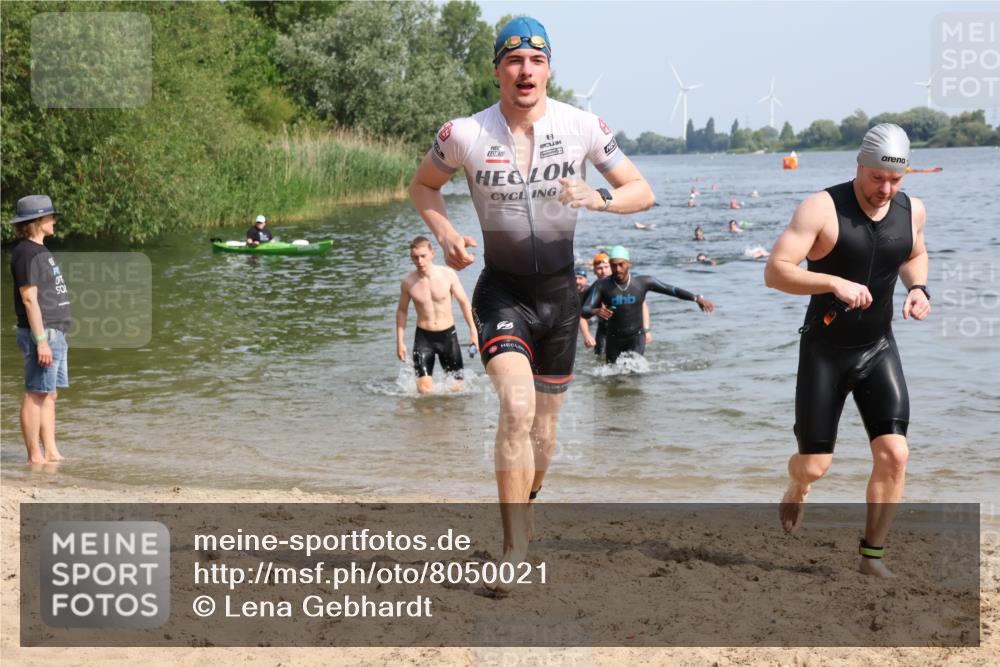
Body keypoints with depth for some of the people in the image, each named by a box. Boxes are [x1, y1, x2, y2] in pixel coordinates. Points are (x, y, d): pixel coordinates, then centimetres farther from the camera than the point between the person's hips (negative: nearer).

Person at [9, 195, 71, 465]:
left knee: (50, 395, 11)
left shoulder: (40, 251, 17)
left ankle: (51, 453, 15)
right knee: (36, 394, -5)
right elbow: (29, 299, -18)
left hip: (54, 333, 10)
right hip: (41, 333, -10)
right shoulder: (26, 253, -13)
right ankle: (35, 456, -3)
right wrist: (41, 341, -21)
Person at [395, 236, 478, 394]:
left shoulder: (448, 274, -9)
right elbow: (402, 311, 7)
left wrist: (473, 331, 0)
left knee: (457, 388, 6)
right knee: (424, 391, -11)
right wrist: (400, 341, 5)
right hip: (423, 337, -1)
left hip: (448, 334, 1)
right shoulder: (408, 282, -7)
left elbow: (464, 302, 1)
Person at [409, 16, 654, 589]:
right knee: (517, 407, -25)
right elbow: (423, 185, 8)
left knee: (544, 428, 13)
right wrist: (445, 232, -12)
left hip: (560, 292, 3)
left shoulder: (582, 127, -8)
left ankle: (523, 513, 41)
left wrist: (598, 199, -24)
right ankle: (516, 553, -24)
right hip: (502, 291, -3)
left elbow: (642, 192, -2)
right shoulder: (465, 135, -10)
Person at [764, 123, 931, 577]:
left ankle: (871, 556, 6)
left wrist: (917, 287, 1)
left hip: (878, 349, 4)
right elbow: (775, 271, -22)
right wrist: (835, 283, -35)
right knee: (814, 465, 2)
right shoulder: (823, 208, -17)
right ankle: (796, 492, 41)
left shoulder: (912, 211, -1)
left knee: (894, 454, -11)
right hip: (824, 350, -3)